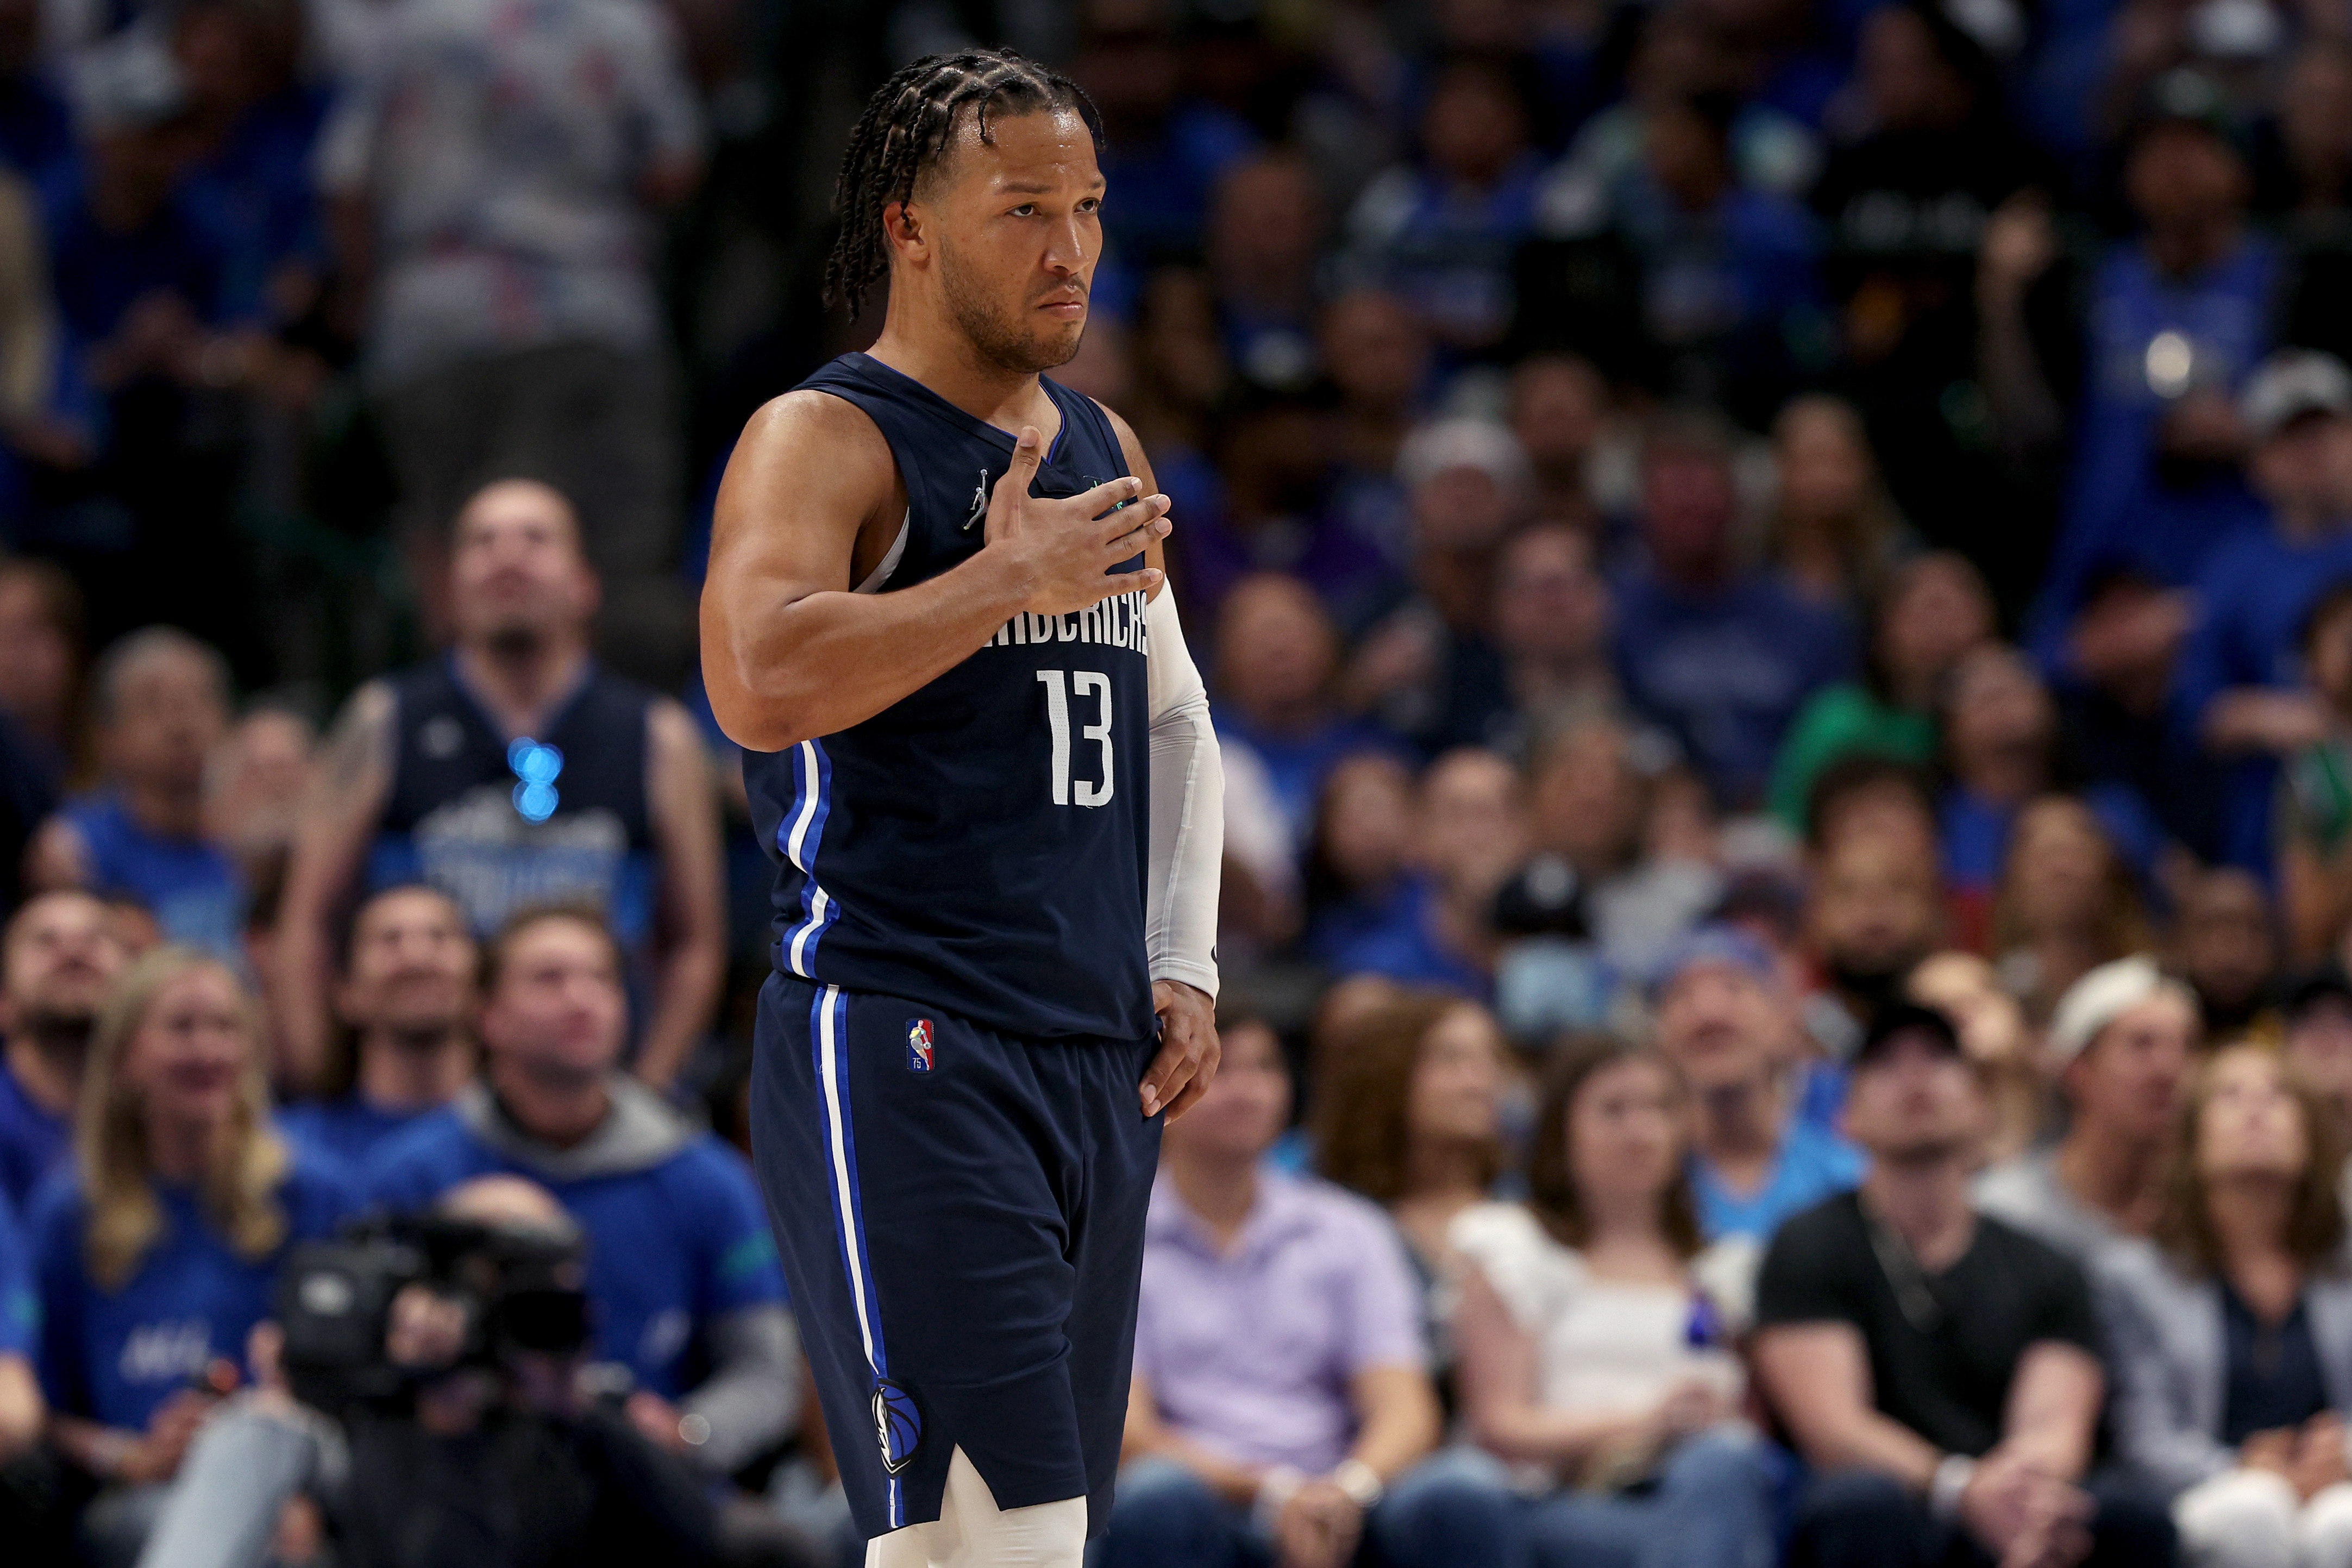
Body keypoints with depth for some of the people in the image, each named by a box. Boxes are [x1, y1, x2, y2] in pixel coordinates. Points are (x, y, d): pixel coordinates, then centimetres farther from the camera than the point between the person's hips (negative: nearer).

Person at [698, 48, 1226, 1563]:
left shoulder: (1105, 452, 18)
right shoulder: (826, 440, -8)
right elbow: (760, 686, -25)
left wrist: (1183, 968, 17)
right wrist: (1007, 578, -18)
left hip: (1100, 1059, 8)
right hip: (897, 1053, -8)